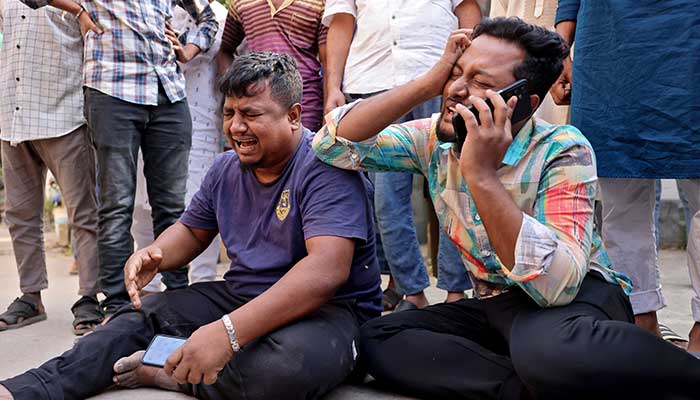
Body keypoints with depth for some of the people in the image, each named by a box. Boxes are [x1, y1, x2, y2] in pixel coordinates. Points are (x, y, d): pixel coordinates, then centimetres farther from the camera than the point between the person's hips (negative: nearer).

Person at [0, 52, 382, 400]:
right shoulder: (226, 168, 7)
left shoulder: (325, 167, -20)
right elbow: (192, 231, 19)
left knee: (298, 361, -39)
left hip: (330, 308, -7)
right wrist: (153, 256, -8)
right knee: (141, 315, -4)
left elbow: (326, 269, -33)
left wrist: (229, 332, -42)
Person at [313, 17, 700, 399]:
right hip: (496, 305, 6)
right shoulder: (435, 137, -4)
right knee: (377, 339, -18)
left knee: (549, 346, -42)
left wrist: (481, 175, -37)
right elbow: (330, 146, -12)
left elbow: (557, 283, -32)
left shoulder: (562, 150, -20)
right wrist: (427, 84, -20)